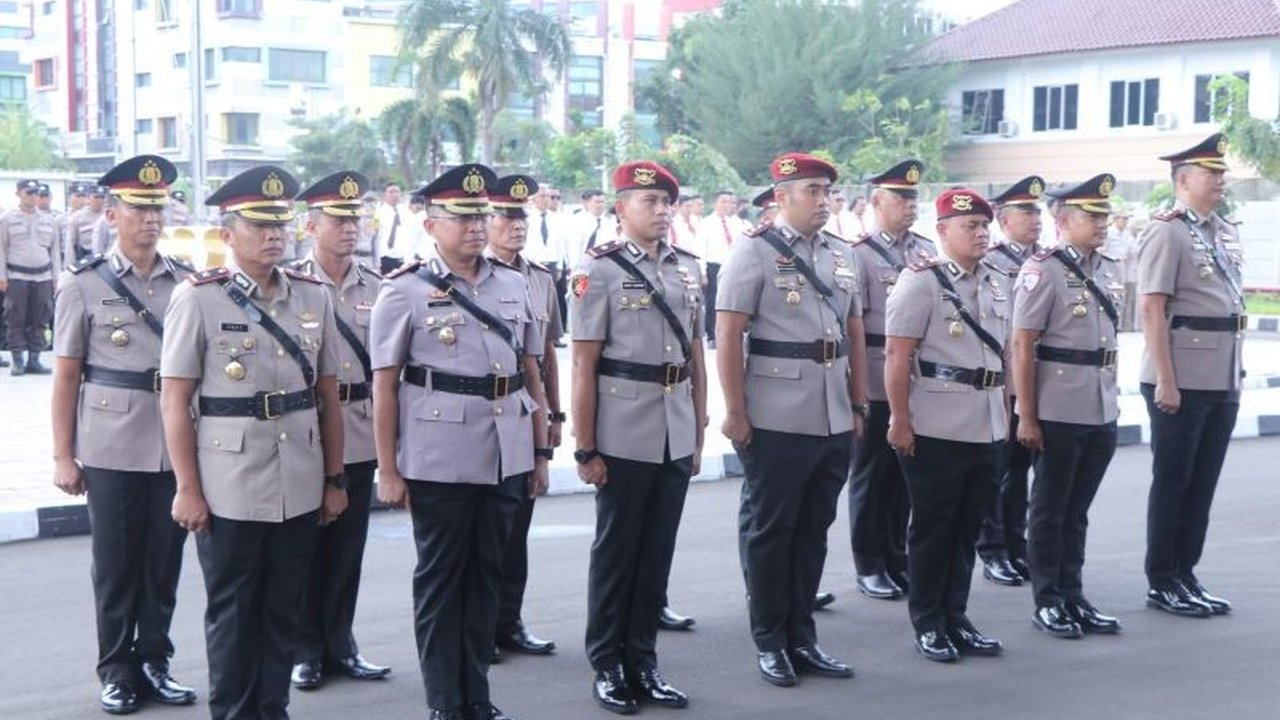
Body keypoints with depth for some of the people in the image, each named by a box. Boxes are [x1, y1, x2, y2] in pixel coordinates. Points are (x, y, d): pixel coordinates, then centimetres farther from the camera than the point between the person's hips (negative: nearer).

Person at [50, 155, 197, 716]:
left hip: (178, 446, 2)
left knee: (164, 561, 9)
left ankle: (154, 661, 24)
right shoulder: (84, 284, 0)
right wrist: (63, 456, -3)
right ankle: (116, 670, 19)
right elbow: (66, 376, 0)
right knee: (115, 563, 6)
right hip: (111, 450, -2)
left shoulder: (189, 282, 6)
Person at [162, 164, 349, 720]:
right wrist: (187, 489, -9)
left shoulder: (314, 295, 6)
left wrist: (335, 479, 9)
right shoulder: (197, 298, -6)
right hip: (229, 490, -4)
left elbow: (328, 395, 10)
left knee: (284, 611, 13)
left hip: (300, 487, 4)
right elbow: (175, 402, -6)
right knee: (232, 614, 8)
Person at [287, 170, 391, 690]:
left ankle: (339, 643, 24)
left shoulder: (377, 288, 6)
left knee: (348, 546, 11)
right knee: (306, 546, 7)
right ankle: (305, 649, 18)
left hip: (359, 436, 3)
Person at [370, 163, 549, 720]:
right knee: (440, 579, 6)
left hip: (506, 459, 4)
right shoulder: (405, 292, -3)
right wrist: (388, 469, -7)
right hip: (439, 462, -4)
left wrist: (541, 452, 10)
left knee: (486, 574, 12)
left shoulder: (513, 285, 9)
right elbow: (384, 387, -4)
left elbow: (532, 376, 13)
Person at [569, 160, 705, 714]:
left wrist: (699, 433, 11)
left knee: (657, 552, 12)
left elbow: (696, 356, 13)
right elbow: (584, 365, -10)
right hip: (624, 438, -5)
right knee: (615, 554, 7)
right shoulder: (598, 270, -8)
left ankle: (642, 662, 23)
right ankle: (607, 667, 19)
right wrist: (585, 448, -12)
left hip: (676, 436, 5)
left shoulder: (687, 268, 9)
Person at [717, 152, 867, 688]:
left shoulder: (841, 254, 13)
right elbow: (728, 336, -10)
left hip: (835, 422, 6)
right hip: (776, 422, -6)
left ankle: (801, 637, 24)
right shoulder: (754, 251, -6)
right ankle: (769, 642, 17)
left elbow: (855, 335, 17)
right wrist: (735, 413, -13)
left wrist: (858, 407, 13)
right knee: (770, 531, 6)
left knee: (814, 529, 13)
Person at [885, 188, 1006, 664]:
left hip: (987, 428, 7)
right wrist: (899, 421, -15)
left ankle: (955, 619, 23)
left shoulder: (994, 285, 14)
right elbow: (897, 356, -12)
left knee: (967, 529, 12)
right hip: (936, 428, -6)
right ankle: (927, 625, 15)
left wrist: (1004, 413, 18)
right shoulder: (921, 281, -8)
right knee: (932, 530, 4)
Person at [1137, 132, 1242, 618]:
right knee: (1172, 483, 2)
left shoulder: (1225, 233, 14)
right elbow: (1152, 309, -16)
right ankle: (1162, 583, 11)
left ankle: (1186, 574, 22)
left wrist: (1235, 373, 16)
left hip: (1223, 382, 8)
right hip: (1181, 383, -8)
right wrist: (1165, 381, -19)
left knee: (1202, 485, 12)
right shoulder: (1166, 233, -10)